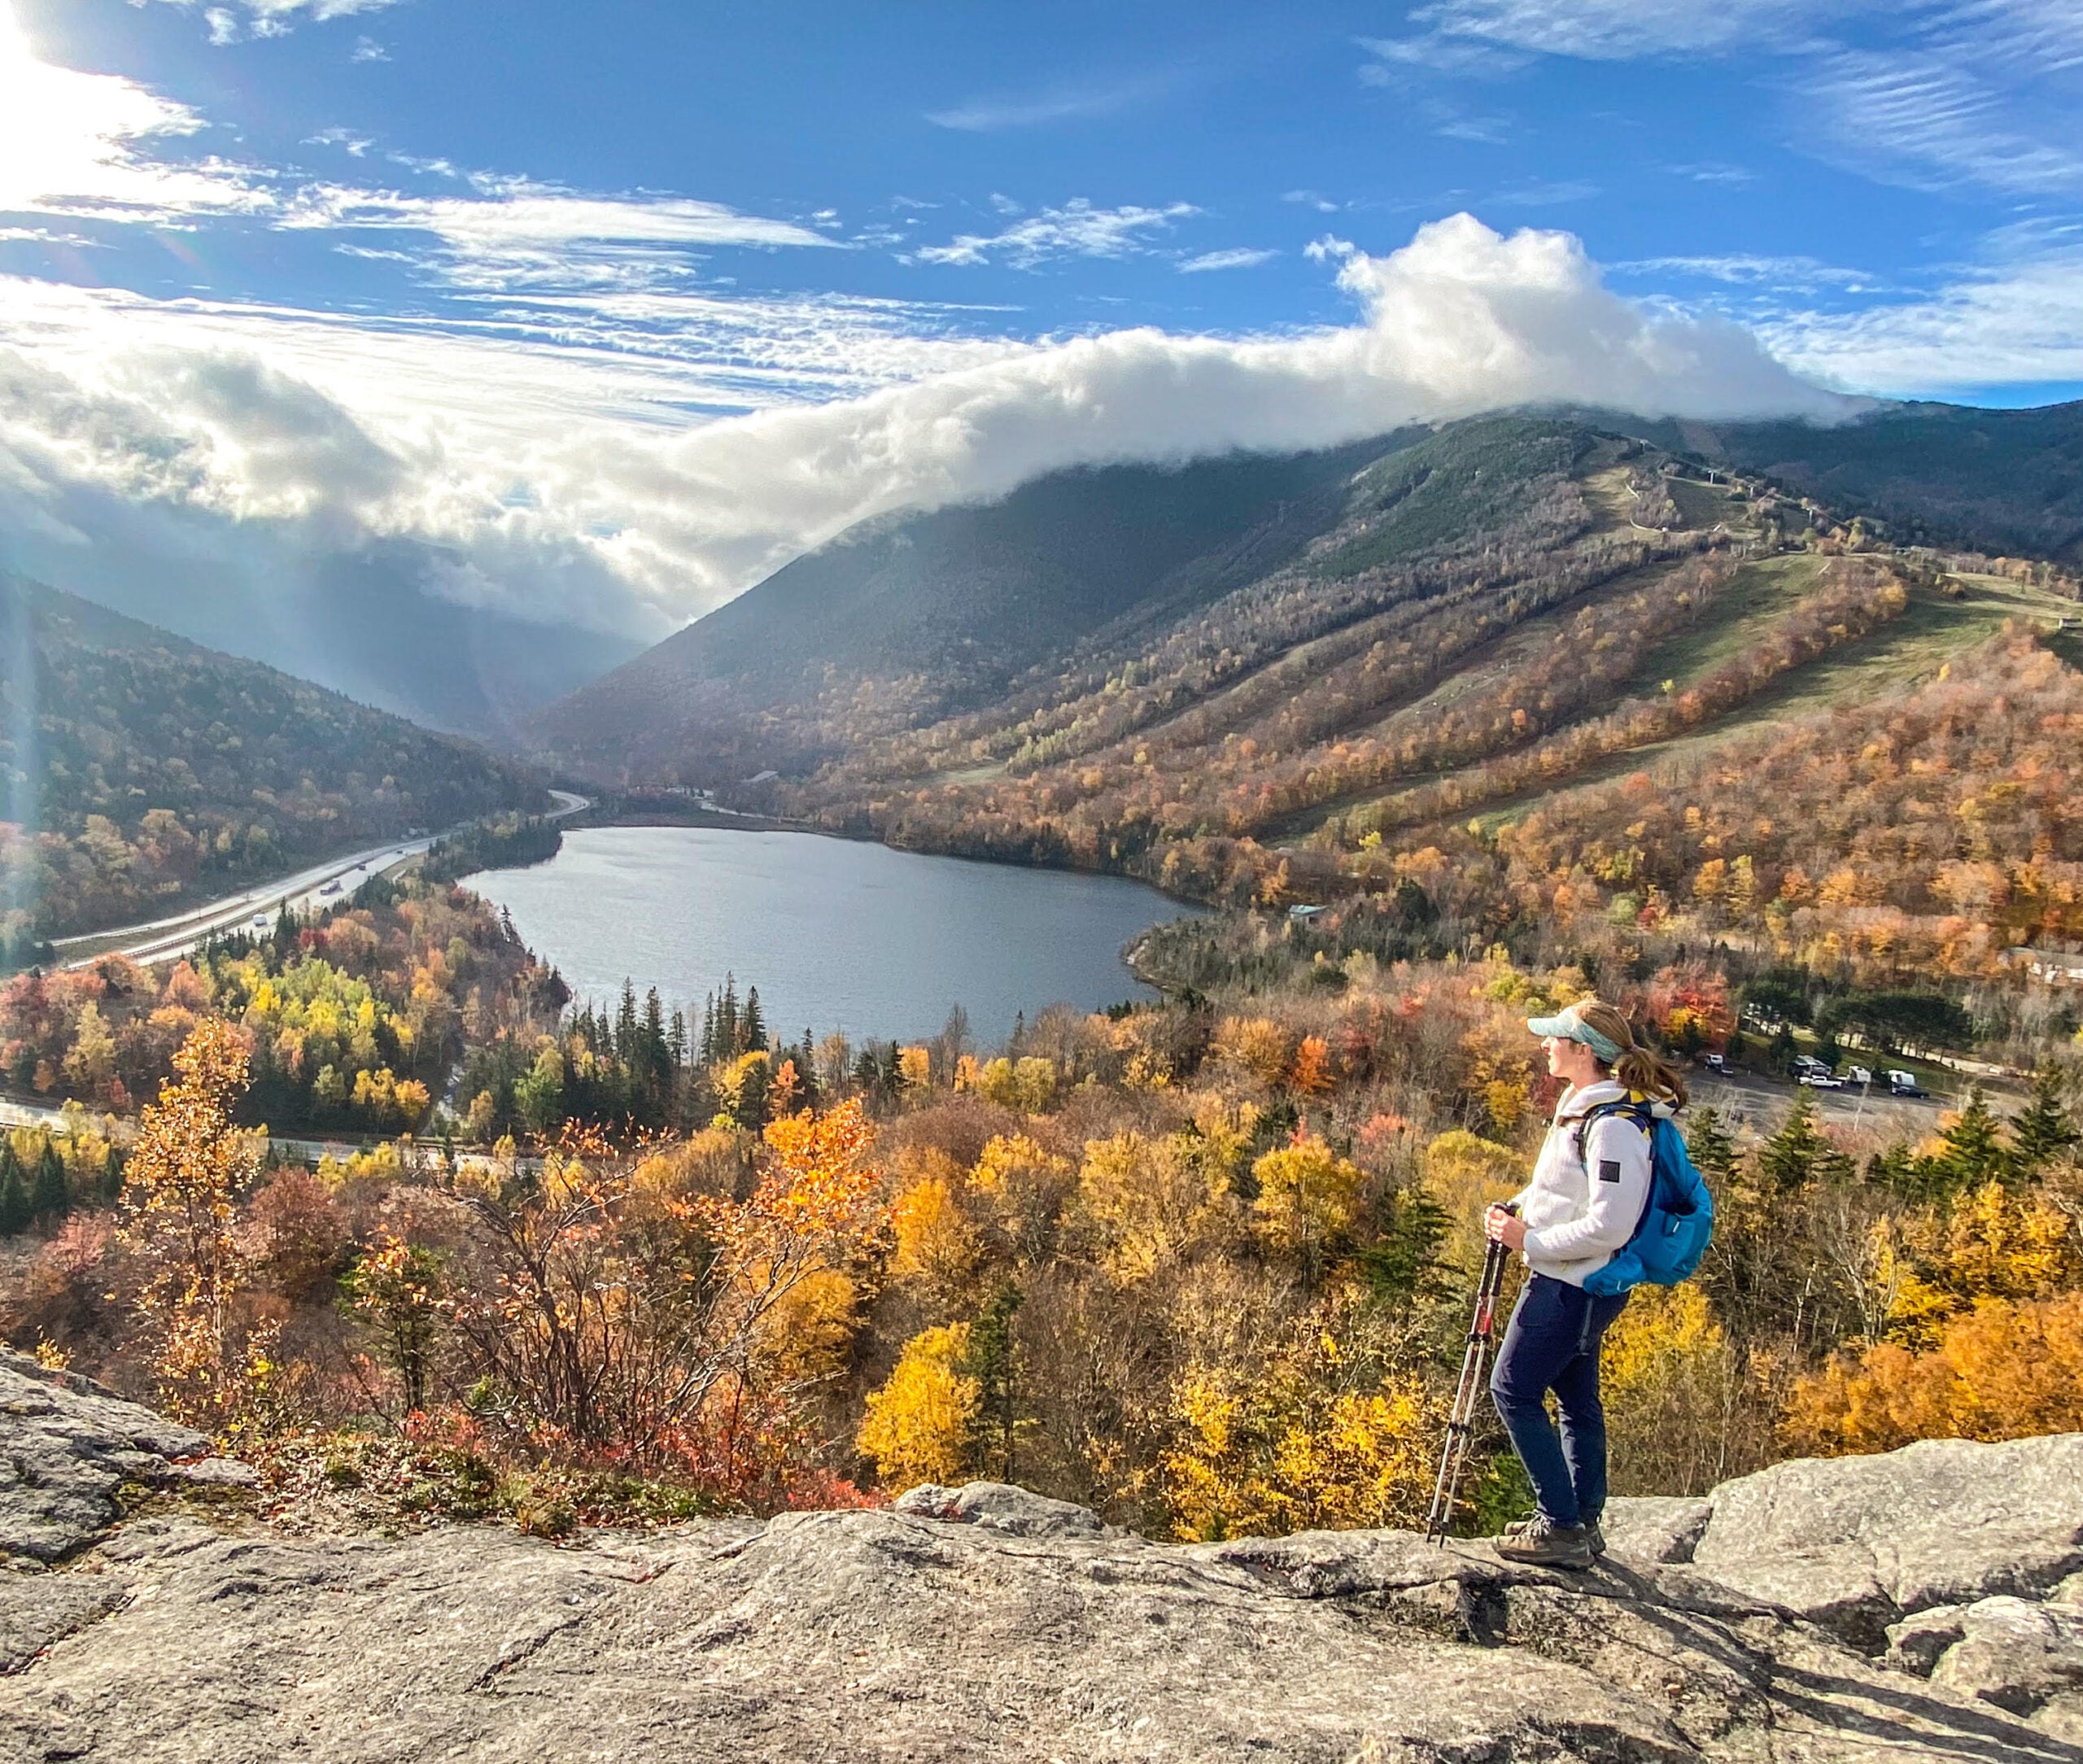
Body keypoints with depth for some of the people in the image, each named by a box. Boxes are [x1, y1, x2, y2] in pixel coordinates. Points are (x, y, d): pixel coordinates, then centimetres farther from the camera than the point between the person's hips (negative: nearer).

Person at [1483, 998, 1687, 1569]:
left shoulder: (1613, 1124, -23)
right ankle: (1583, 1523, 28)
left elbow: (1609, 1226, -26)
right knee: (1577, 1399, 17)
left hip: (1576, 1286, -10)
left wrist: (1530, 1241, -19)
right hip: (1571, 1281, 10)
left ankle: (1561, 1527, 3)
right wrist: (1515, 1207, 6)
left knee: (1514, 1390, -4)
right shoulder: (1581, 1105, 8)